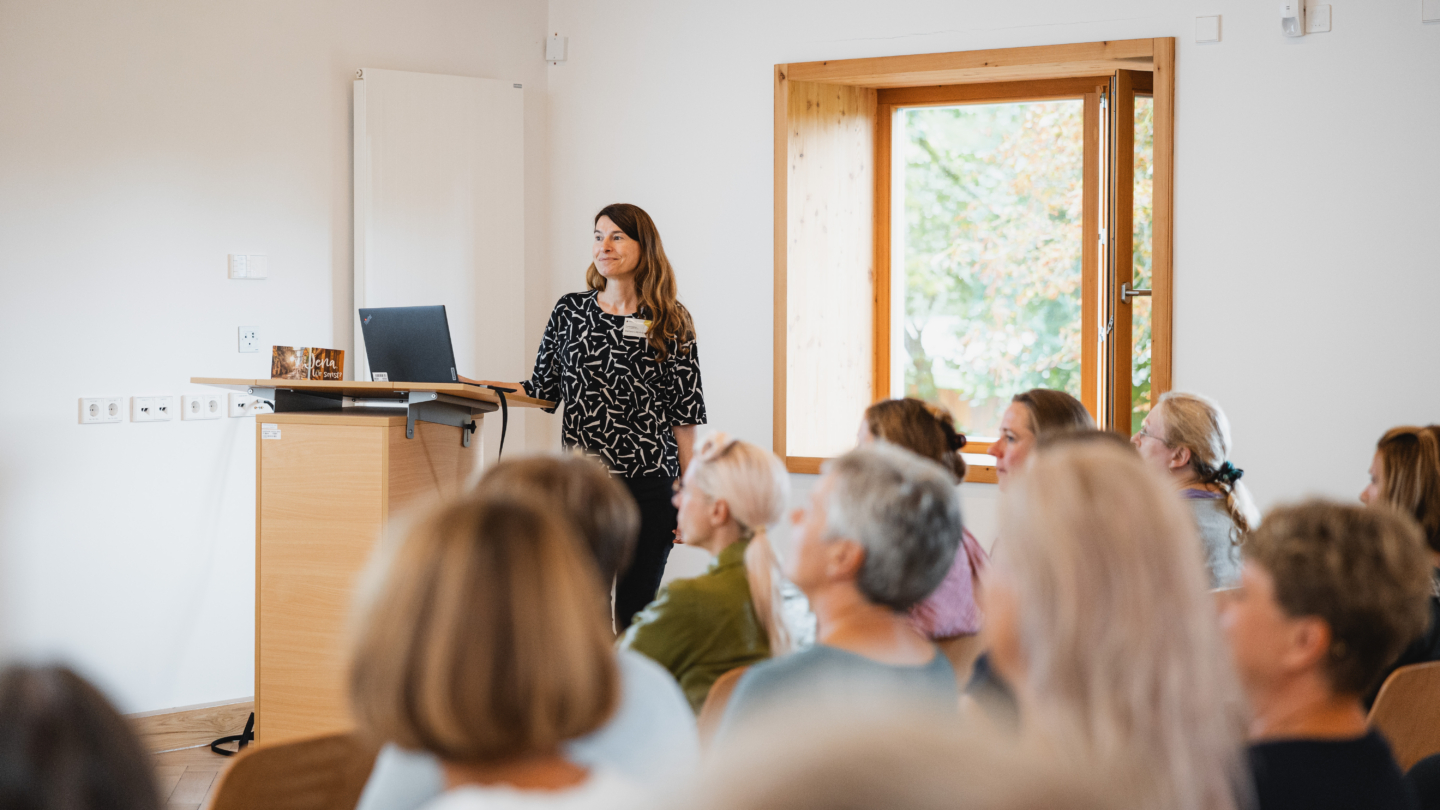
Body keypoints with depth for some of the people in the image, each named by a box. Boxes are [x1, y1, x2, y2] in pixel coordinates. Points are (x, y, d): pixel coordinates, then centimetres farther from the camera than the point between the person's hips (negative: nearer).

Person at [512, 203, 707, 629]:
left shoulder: (671, 321, 3)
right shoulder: (570, 311, 9)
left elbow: (685, 411, 2)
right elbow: (544, 388, 12)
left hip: (650, 483, -1)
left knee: (636, 606, 4)